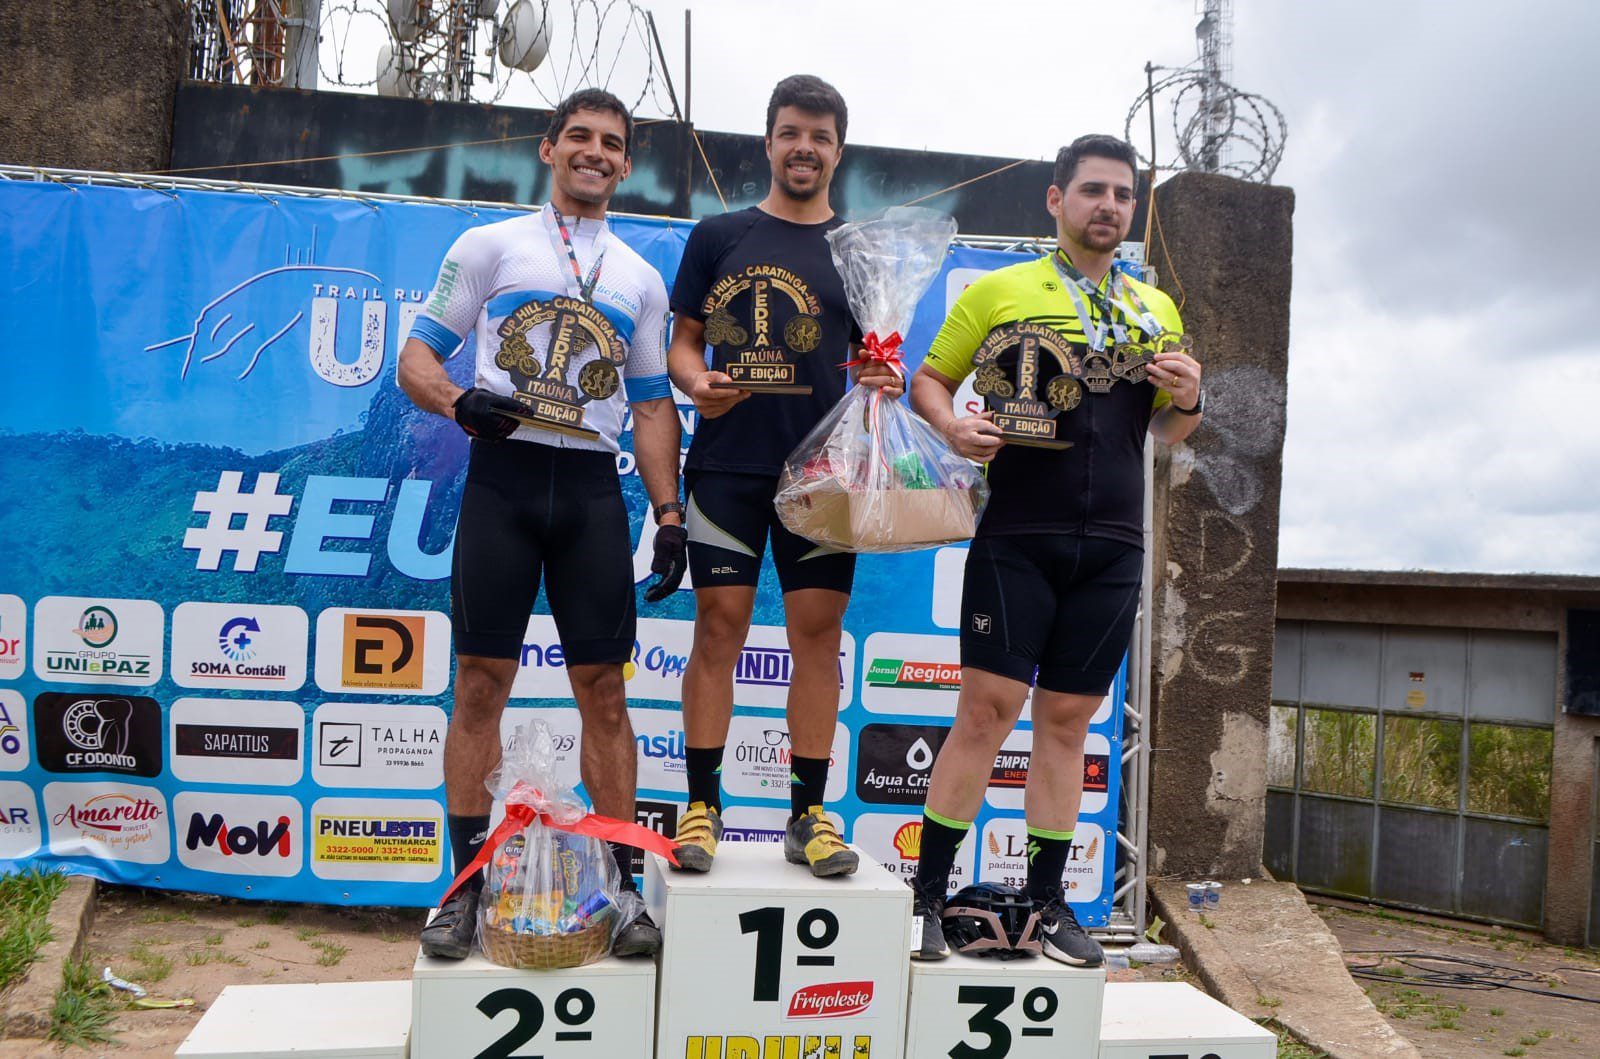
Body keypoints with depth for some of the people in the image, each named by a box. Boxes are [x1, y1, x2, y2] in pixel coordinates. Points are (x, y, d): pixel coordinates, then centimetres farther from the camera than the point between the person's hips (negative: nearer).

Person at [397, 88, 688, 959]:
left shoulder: (641, 279, 17)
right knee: (481, 681, -1)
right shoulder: (490, 246, 10)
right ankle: (467, 884, 9)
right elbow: (415, 360, 6)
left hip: (592, 487, 2)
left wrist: (669, 512, 5)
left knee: (604, 688, 2)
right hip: (503, 473, -2)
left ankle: (621, 884, 10)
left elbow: (653, 404, 16)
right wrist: (459, 404, -16)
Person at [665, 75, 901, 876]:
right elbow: (683, 340, 9)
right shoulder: (719, 236, 9)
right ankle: (702, 804, 9)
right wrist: (696, 381, -12)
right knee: (718, 625, -1)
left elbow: (873, 358, 13)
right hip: (727, 462, -1)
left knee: (818, 631, 1)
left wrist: (886, 383, -10)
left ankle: (808, 815, 10)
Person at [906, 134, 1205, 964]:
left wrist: (1187, 400, -1)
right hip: (1017, 537, -4)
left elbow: (1166, 430, 22)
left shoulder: (1156, 312, 16)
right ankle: (927, 895, 4)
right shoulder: (1000, 291, 5)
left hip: (1111, 549, 4)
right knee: (987, 709, -7)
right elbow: (928, 379, 7)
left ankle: (1046, 902, 19)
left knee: (1067, 720, 8)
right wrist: (953, 427, -14)